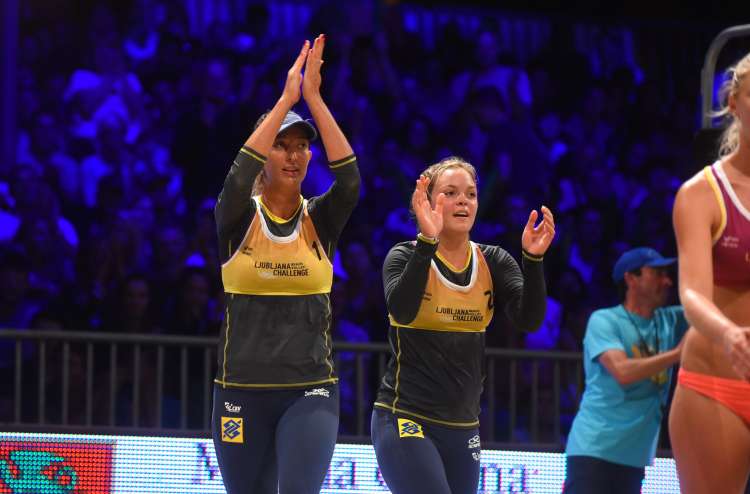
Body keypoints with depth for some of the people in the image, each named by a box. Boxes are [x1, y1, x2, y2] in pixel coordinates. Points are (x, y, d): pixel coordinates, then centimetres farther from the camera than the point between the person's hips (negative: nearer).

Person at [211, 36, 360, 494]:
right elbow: (238, 177, -23)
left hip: (310, 393, 0)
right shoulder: (239, 219, -1)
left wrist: (314, 98, -21)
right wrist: (286, 99, -25)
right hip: (242, 392, 0)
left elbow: (349, 179, -16)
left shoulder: (320, 220, 3)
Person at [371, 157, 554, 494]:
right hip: (406, 420, -5)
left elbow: (529, 320, -8)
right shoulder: (407, 257, -6)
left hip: (463, 427, 5)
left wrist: (533, 258, -23)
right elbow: (401, 311, -26)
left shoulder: (493, 263, 6)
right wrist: (427, 242, -35)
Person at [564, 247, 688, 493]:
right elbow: (623, 372, -20)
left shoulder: (669, 321, 12)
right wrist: (677, 354, -20)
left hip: (634, 456, 7)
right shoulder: (604, 321, -5)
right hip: (594, 449, -7)